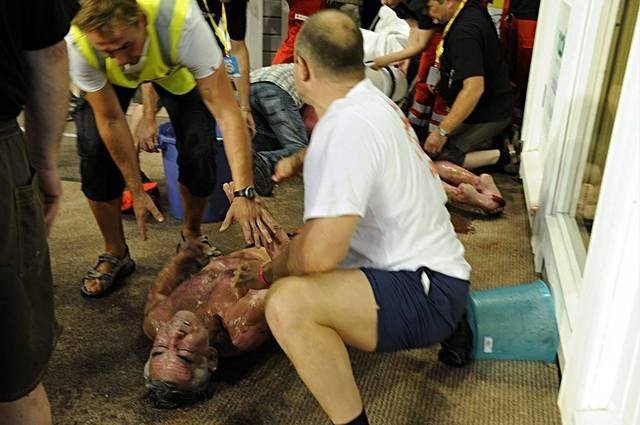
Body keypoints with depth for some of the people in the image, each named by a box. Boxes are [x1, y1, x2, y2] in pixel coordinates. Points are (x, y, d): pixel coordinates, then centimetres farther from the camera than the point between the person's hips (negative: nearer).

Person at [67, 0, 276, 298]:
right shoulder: (77, 44, -37)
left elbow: (227, 112, -45)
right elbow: (110, 120, -25)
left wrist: (244, 193, -52)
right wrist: (137, 192, -21)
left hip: (174, 69, -1)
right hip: (106, 81, 1)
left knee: (199, 150, -17)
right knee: (94, 151, -16)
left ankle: (192, 235, 14)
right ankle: (116, 254, 9)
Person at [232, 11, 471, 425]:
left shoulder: (346, 126, -22)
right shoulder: (370, 101, 8)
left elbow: (320, 255, -25)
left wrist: (267, 274, -8)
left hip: (426, 293, -10)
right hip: (428, 263, 10)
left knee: (287, 302, -32)